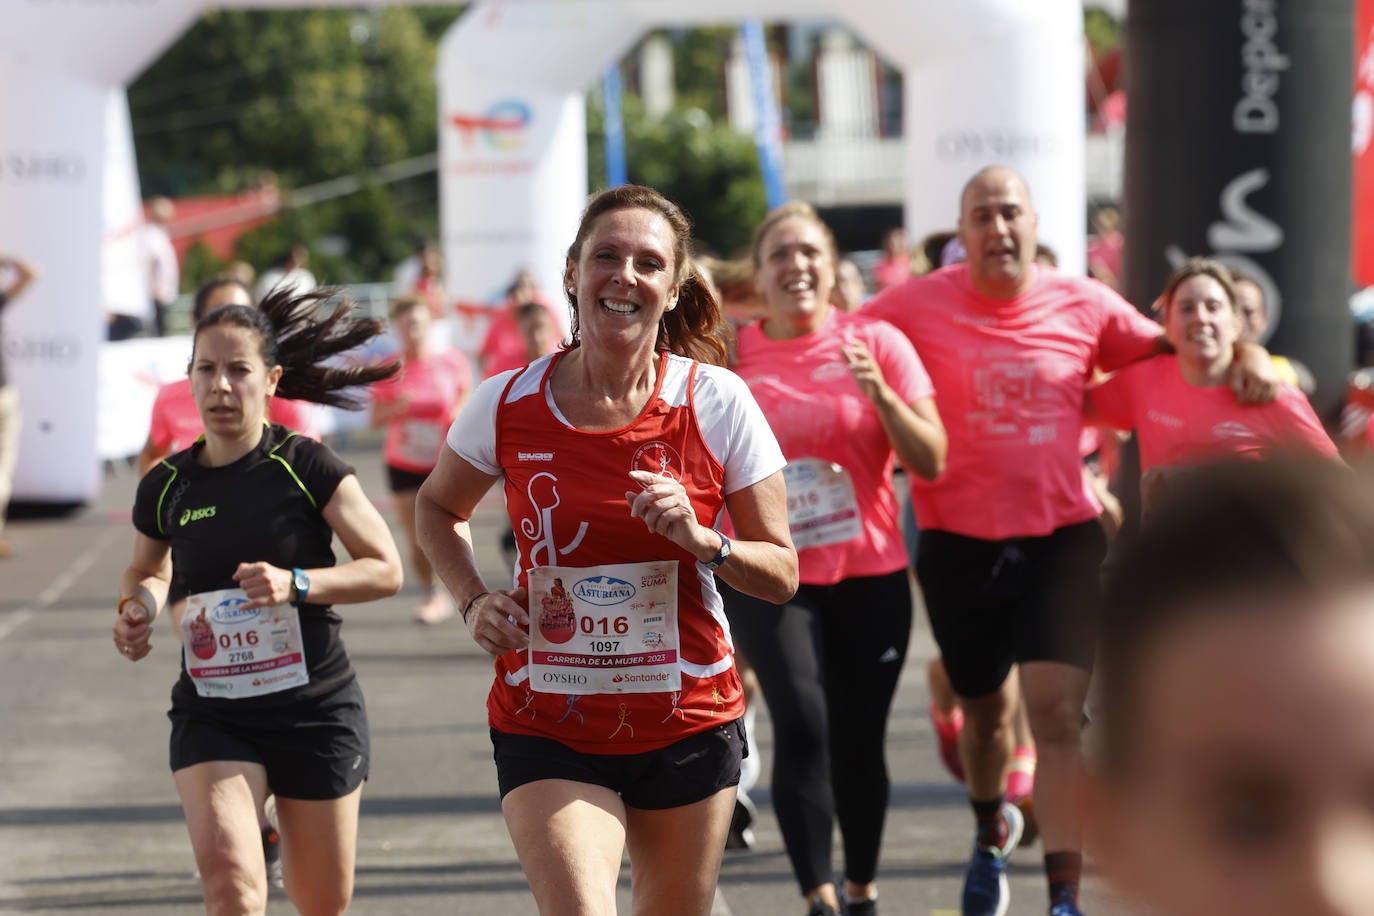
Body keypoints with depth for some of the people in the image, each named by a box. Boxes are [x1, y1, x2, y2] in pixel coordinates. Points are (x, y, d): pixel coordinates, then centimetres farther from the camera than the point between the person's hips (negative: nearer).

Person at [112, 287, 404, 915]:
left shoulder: (308, 469, -9)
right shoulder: (167, 486, 1)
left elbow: (386, 570, -7)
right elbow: (146, 571, 21)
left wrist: (297, 583, -22)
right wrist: (137, 610, -2)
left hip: (315, 706, -1)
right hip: (212, 714, 1)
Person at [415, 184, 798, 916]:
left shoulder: (717, 402, -7)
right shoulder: (508, 404, -6)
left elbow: (782, 574, -2)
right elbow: (438, 507, 15)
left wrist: (702, 541, -21)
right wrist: (474, 601, -2)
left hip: (688, 724, 1)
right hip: (547, 731, -1)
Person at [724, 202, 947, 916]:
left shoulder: (876, 342, -2)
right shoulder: (729, 353, 0)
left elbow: (931, 462, -5)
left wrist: (880, 393, -19)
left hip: (869, 575, 1)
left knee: (858, 741, 6)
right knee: (802, 723, -18)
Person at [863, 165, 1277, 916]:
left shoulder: (1085, 305, -1)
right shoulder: (919, 306, -6)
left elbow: (1169, 351, 12)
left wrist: (1247, 353, -4)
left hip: (1063, 537, -1)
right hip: (960, 543, 1)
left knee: (1056, 715, -13)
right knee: (984, 708, 20)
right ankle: (991, 830, 50)